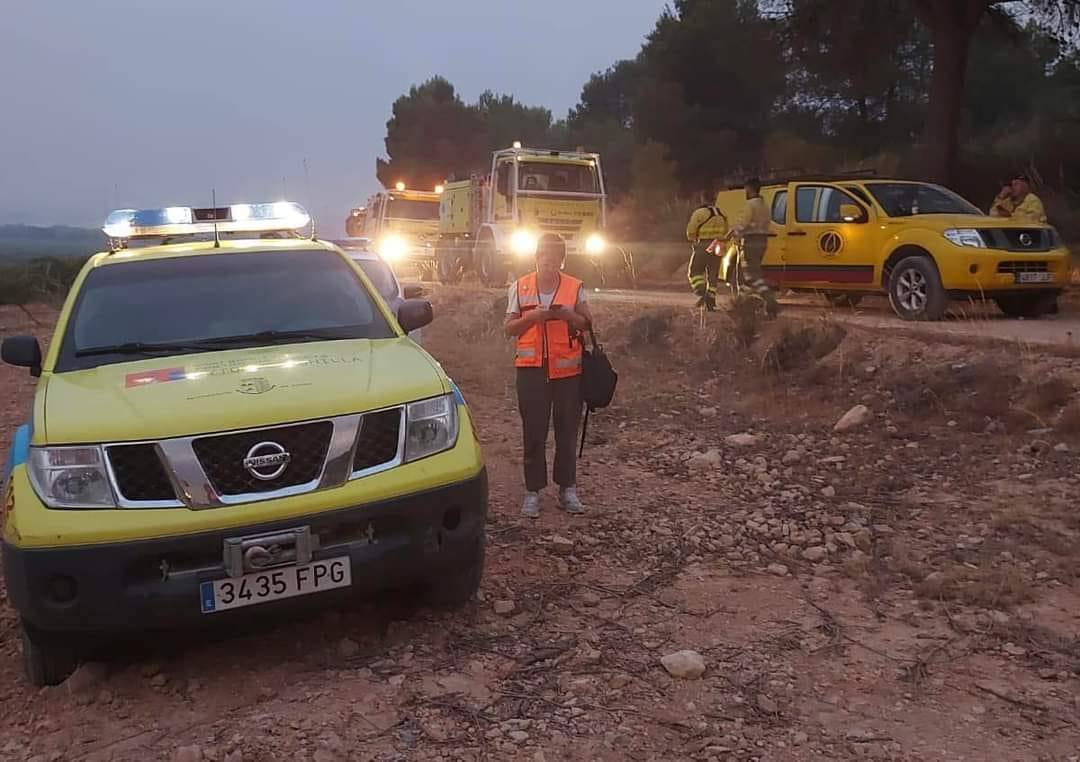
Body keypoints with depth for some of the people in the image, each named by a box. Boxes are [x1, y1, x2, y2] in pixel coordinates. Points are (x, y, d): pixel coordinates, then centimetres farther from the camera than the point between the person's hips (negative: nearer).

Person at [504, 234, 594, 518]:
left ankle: (567, 489, 16)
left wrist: (569, 315, -14)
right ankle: (533, 491, 10)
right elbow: (510, 328, 4)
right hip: (532, 369, 0)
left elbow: (588, 324, 5)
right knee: (533, 432, 2)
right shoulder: (520, 287, 6)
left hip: (568, 369, 0)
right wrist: (532, 316, -13)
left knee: (567, 430, 5)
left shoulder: (575, 287, 5)